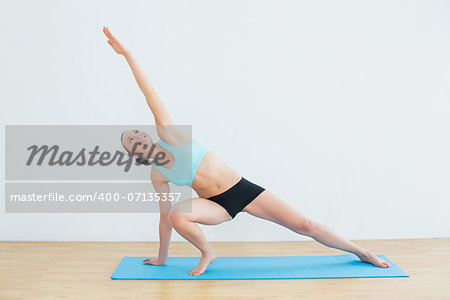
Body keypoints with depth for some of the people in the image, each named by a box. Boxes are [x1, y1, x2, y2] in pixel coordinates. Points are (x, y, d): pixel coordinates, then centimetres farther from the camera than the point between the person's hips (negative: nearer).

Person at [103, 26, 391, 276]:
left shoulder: (169, 136, -6)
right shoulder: (157, 176, 3)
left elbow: (151, 96, -10)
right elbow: (165, 216, 11)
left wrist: (128, 53, -12)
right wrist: (161, 257, 16)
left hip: (243, 188, -2)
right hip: (219, 205, 2)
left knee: (304, 225, -3)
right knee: (177, 213, -28)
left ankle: (361, 252, 16)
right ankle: (207, 253, 1)